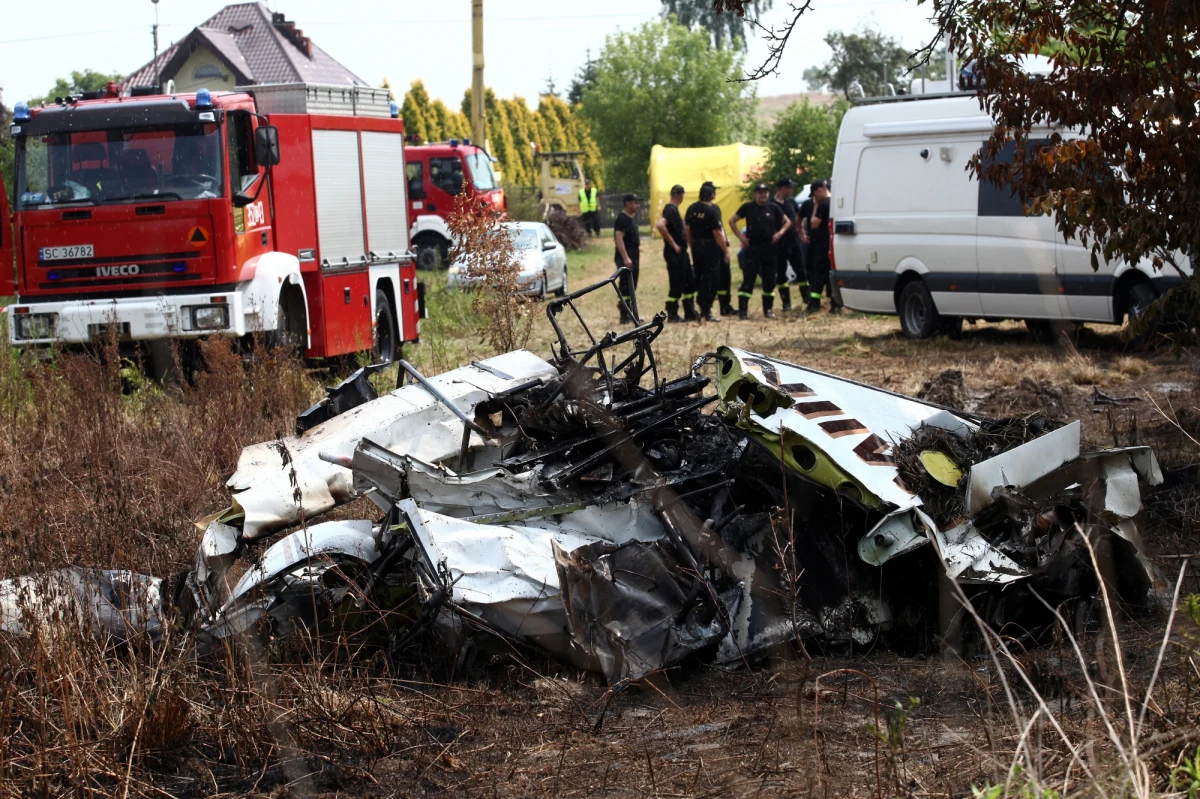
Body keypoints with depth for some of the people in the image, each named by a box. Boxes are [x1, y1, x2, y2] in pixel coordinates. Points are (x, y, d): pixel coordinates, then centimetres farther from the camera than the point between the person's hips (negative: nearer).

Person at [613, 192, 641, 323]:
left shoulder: (631, 218, 16)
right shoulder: (622, 219, -14)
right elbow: (619, 239, -22)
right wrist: (625, 258, -27)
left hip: (633, 257, 10)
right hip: (626, 258, -10)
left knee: (632, 287, 13)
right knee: (626, 286, -9)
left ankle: (632, 315, 19)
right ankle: (625, 315, -7)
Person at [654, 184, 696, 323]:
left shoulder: (674, 209, 14)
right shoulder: (670, 209, -16)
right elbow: (660, 225, -32)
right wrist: (673, 244, -24)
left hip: (681, 252, 10)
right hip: (674, 254, -10)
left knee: (690, 282, 13)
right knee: (677, 285, -4)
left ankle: (690, 313, 19)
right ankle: (672, 315, 4)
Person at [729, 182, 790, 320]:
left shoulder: (774, 208, 5)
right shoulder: (748, 207, 1)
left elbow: (787, 222, 14)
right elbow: (732, 221, 7)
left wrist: (780, 233, -4)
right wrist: (740, 237, -2)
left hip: (770, 249, 2)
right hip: (752, 248, -2)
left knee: (769, 280, 6)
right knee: (748, 279, -6)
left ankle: (768, 310, 15)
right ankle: (742, 310, -5)